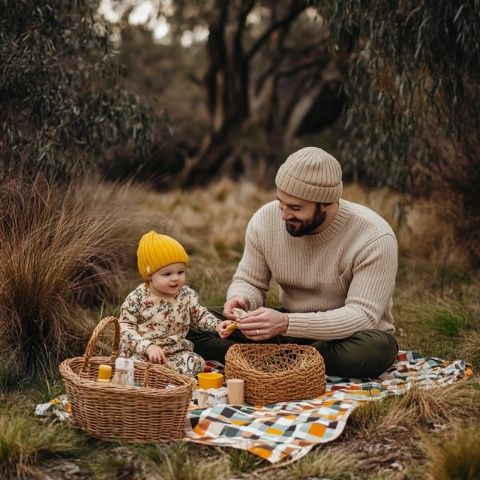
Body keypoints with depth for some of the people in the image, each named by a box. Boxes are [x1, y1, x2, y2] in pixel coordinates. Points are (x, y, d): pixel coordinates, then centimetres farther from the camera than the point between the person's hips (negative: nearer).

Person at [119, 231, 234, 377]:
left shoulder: (187, 295, 1)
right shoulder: (137, 299, -10)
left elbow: (200, 315, 14)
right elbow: (125, 326, -10)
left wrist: (217, 325, -6)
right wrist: (147, 346, -24)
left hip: (176, 351, 3)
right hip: (141, 352, -3)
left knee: (194, 363, -24)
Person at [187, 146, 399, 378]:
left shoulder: (374, 238, -23)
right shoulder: (265, 220, -9)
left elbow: (363, 316, -28)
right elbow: (249, 282, 1)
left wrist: (286, 323, -40)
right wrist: (240, 300, -25)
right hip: (287, 332, 3)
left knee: (377, 349, -40)